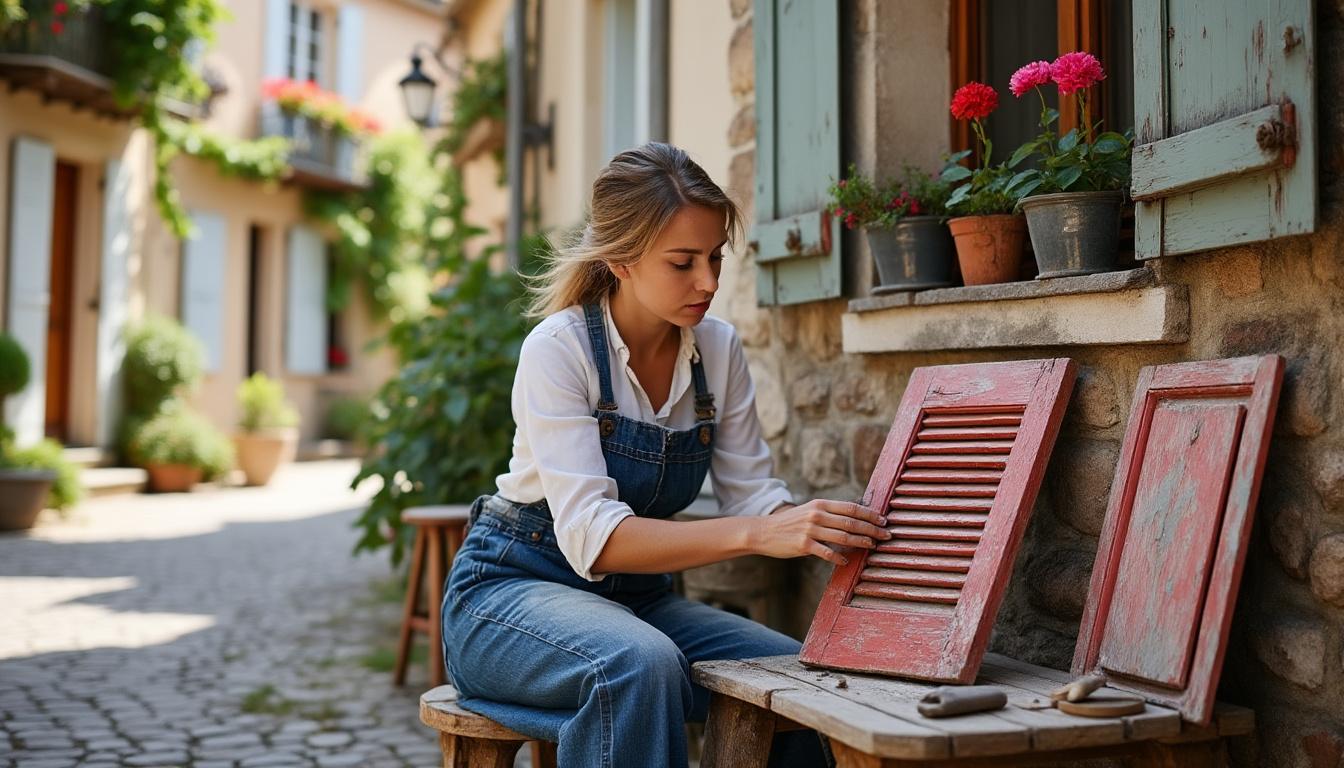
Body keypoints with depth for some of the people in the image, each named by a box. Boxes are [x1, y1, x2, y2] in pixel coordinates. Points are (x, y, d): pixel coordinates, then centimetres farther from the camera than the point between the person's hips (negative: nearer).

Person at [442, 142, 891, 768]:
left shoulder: (718, 350, -2)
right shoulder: (559, 349, -19)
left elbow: (752, 494, -1)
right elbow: (591, 535, -29)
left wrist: (826, 528, -23)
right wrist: (757, 533, -39)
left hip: (637, 596, 5)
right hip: (512, 589, -5)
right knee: (641, 663, -36)